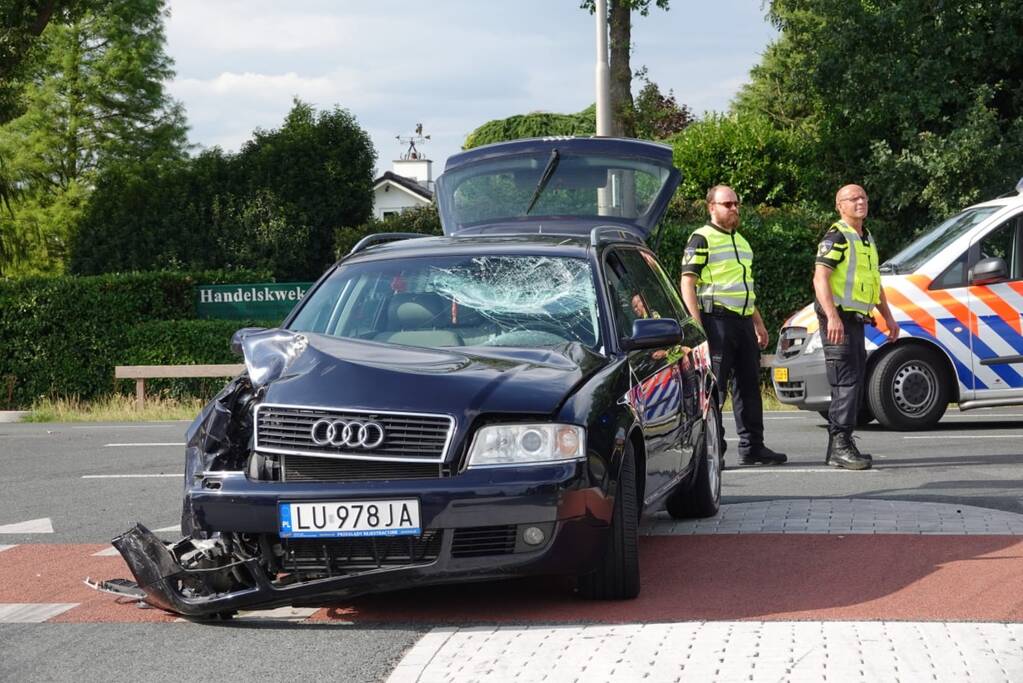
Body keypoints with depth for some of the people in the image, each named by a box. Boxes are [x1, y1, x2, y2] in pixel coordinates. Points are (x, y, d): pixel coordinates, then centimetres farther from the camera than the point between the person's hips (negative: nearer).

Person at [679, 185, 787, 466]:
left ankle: (752, 447, 14)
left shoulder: (741, 241, 21)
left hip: (743, 320, 8)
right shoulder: (702, 239, -5)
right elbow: (687, 284, -10)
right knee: (714, 387, -7)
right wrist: (697, 326, -18)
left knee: (749, 384, 9)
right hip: (717, 320, -8)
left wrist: (758, 323, 24)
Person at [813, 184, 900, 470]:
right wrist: (832, 317, -30)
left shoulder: (866, 239, 19)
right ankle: (840, 445, -16)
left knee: (854, 382, 12)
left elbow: (874, 282, 29)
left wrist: (888, 317, 26)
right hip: (838, 318, -10)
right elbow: (820, 278, -20)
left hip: (855, 320, 10)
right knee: (847, 381, -15)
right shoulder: (836, 237, -10)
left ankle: (839, 445, 19)